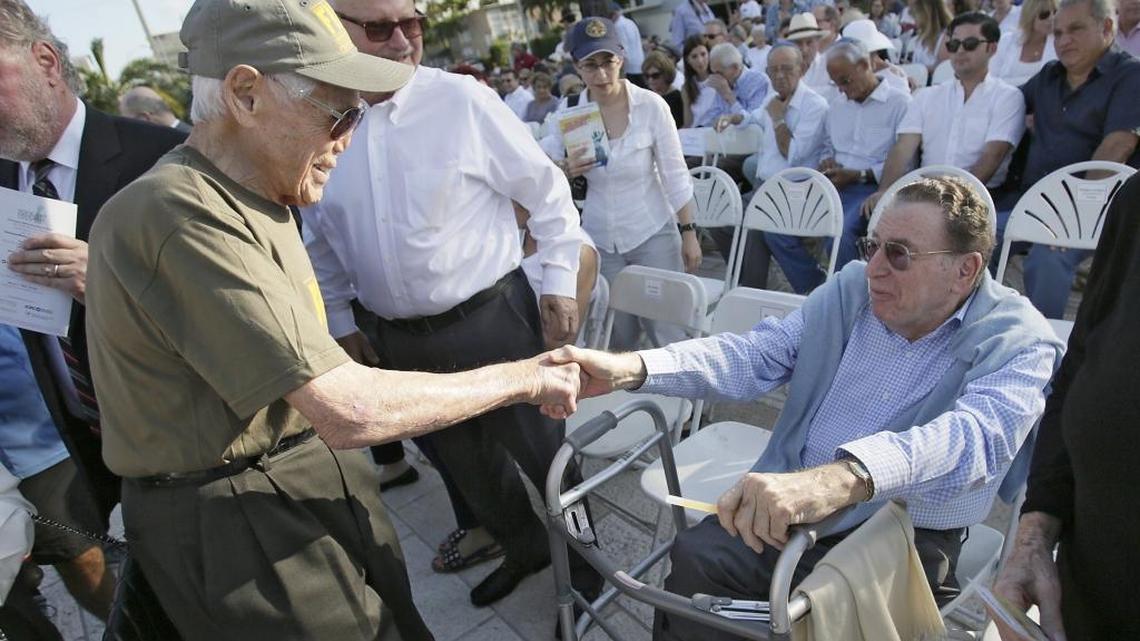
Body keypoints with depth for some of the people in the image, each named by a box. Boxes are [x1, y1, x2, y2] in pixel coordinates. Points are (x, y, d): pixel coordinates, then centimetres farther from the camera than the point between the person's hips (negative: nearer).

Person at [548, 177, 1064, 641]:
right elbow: (755, 355, -5)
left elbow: (975, 435, -31)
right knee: (692, 560, -17)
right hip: (793, 504, 4)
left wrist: (839, 479, -51)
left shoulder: (1017, 341, -9)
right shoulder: (852, 288, 5)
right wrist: (630, 368, -22)